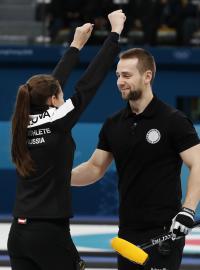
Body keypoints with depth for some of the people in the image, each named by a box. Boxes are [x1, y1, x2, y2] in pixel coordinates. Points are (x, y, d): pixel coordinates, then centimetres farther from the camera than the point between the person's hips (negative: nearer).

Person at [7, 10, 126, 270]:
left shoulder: (24, 124, 6)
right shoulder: (57, 124, -10)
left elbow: (52, 83, 20)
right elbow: (89, 82, -7)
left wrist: (77, 45, 29)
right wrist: (115, 32, 1)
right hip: (50, 234, -6)